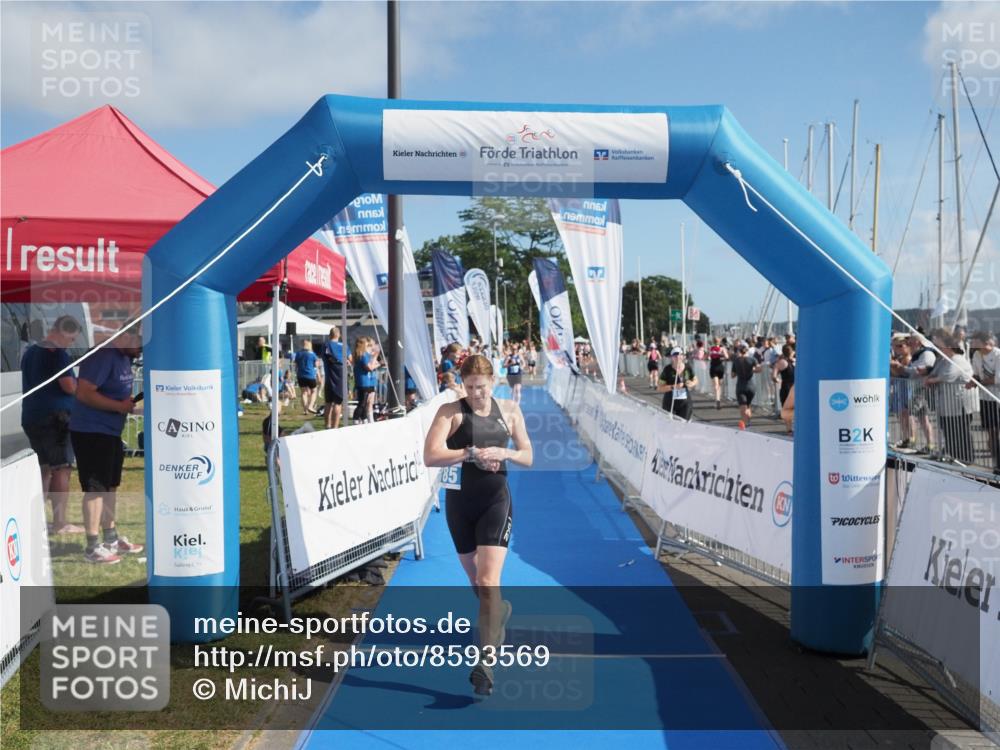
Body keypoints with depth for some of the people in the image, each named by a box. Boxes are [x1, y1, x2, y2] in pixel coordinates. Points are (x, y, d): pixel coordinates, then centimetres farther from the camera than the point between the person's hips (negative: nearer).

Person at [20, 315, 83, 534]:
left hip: (30, 417, 9)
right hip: (54, 417, -9)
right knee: (61, 469, -5)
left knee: (44, 468, 16)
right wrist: (78, 383, 3)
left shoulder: (30, 352, 16)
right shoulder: (57, 353, -12)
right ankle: (59, 523, -6)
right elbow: (69, 386, -19)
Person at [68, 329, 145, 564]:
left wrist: (136, 407, 5)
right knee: (95, 489, -3)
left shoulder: (125, 358, 9)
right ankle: (93, 547, 6)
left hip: (111, 432, 9)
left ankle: (112, 539, 28)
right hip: (91, 432, -9)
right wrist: (120, 406, -23)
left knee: (110, 487, 16)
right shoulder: (103, 356, -20)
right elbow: (84, 393, -26)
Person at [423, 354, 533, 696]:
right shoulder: (451, 411, -6)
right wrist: (472, 453, -24)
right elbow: (430, 456, -16)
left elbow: (528, 457, 8)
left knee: (488, 581, -13)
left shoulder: (509, 410, 2)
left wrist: (504, 453, -12)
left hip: (496, 500, -1)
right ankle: (500, 611, 51)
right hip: (460, 501, 1)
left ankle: (485, 664, -12)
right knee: (476, 580, 18)